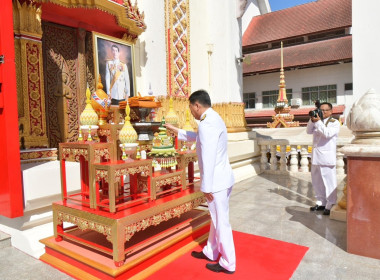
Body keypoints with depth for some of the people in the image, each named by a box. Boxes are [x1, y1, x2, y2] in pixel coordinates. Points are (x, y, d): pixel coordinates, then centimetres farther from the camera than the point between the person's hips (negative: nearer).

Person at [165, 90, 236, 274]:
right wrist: (176, 131, 33)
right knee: (216, 220, 21)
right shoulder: (214, 119, 12)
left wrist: (206, 186, -19)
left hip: (216, 182, -10)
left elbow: (208, 159, -25)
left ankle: (228, 264, 22)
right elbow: (198, 137, 29)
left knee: (221, 223, 5)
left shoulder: (207, 124, -22)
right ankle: (210, 252, 39)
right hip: (222, 179, 10)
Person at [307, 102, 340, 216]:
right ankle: (321, 203, 22)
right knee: (316, 182, 11)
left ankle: (330, 205, 1)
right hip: (316, 157, 6)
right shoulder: (317, 121, 18)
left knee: (329, 182, -5)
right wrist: (312, 120, -8)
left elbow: (327, 134, -16)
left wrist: (318, 122, -18)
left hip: (327, 158, -6)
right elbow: (309, 131, 5)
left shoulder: (335, 123, 0)